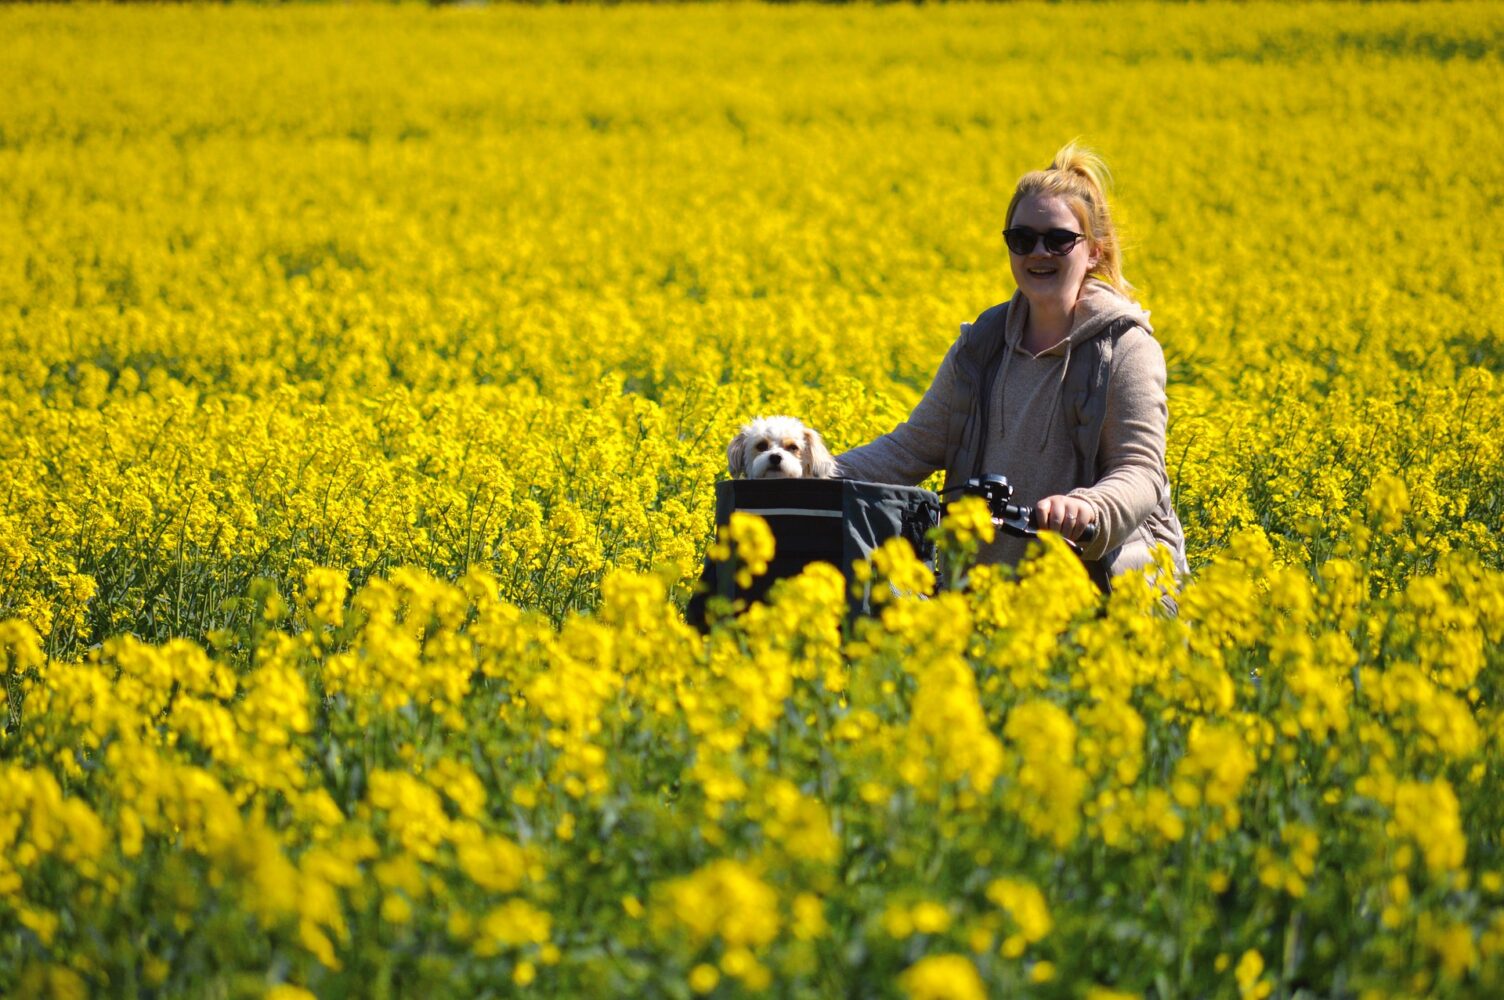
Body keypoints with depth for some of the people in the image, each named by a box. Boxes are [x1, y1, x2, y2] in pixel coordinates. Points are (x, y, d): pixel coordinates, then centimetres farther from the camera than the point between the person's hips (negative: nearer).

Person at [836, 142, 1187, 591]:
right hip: (990, 578, 4)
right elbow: (915, 447, 13)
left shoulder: (1125, 348, -5)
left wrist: (1088, 508, -34)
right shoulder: (982, 344, 10)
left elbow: (1140, 473, -11)